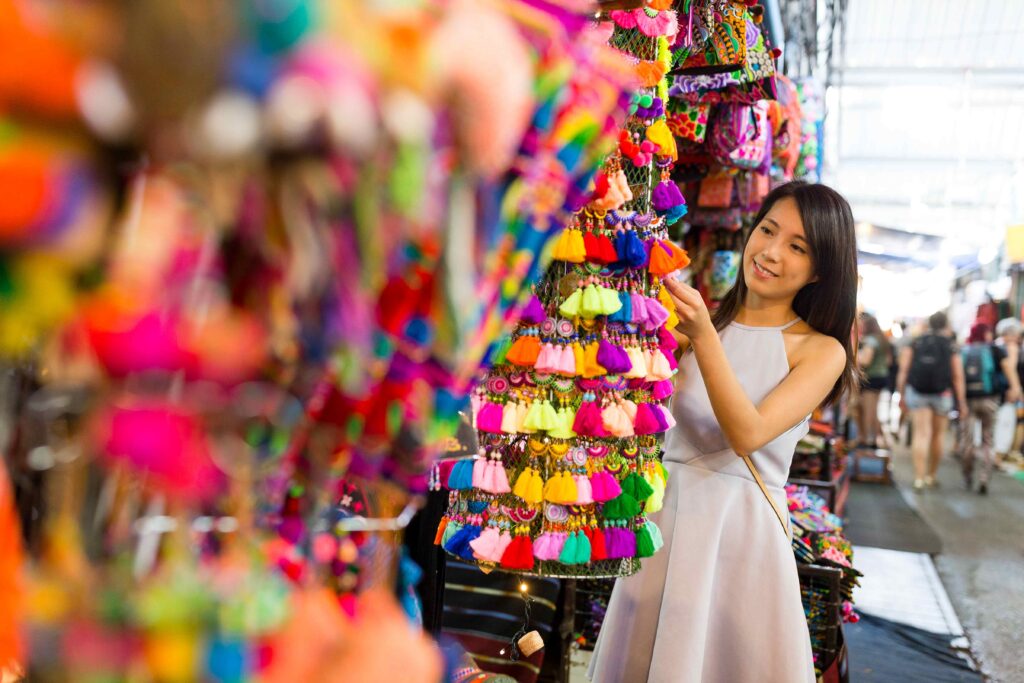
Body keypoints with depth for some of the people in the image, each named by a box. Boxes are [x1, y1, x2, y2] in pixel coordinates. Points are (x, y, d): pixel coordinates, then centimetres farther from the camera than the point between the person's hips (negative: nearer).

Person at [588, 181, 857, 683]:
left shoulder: (821, 350, -2)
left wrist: (704, 337, -26)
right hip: (666, 512, 2)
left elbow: (748, 434, -16)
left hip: (742, 526, -2)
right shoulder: (700, 320, 4)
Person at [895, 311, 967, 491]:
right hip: (942, 395, 0)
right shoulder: (952, 347, 1)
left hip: (916, 393, 0)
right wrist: (962, 402, 3)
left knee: (921, 434, -2)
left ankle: (919, 477, -14)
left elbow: (903, 371, -1)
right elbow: (958, 378, -1)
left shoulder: (915, 343, 3)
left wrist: (901, 395, 4)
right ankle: (931, 476, 24)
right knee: (937, 435, 14)